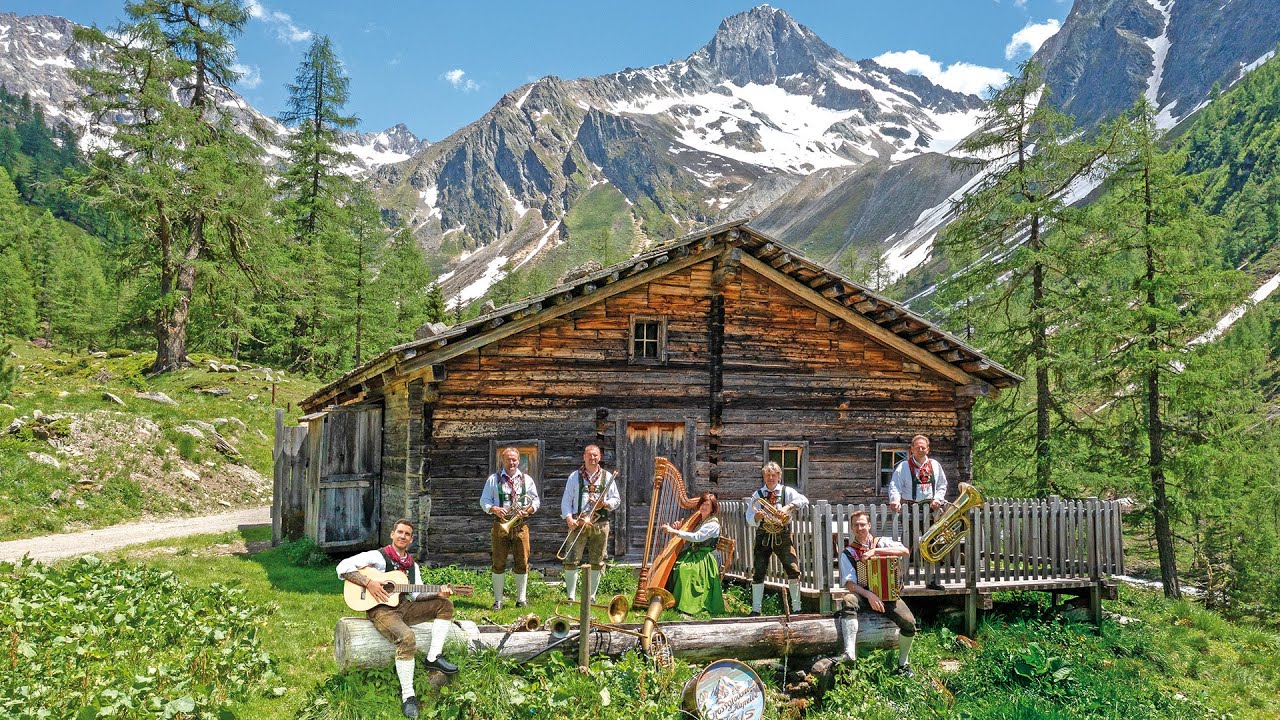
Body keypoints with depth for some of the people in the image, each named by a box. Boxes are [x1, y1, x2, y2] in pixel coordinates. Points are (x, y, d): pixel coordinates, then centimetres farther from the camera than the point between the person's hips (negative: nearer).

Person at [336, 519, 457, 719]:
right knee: (407, 639, -35)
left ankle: (433, 658, -9)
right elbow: (343, 567, -13)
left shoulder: (412, 565, 15)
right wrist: (368, 583, -21)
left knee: (445, 605, -4)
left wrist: (437, 593, -9)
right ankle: (408, 696, -25)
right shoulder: (378, 556, -5)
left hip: (403, 607, 8)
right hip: (381, 610, -7)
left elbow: (416, 595, 9)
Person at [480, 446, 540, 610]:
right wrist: (494, 509, -13)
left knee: (522, 563, 1)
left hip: (520, 525, 1)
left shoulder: (527, 479, 12)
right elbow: (484, 501, 6)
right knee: (499, 563, 0)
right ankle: (498, 600, 6)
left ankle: (521, 599, 11)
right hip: (500, 524, -1)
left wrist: (528, 510, -9)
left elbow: (535, 501, 12)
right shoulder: (493, 479, 8)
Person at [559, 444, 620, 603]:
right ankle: (571, 597, -2)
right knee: (571, 561, -9)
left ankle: (591, 596, 15)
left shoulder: (607, 477, 13)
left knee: (596, 562, 4)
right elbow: (566, 500, 7)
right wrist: (569, 518, -8)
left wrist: (606, 503, -9)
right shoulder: (574, 476, 10)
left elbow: (617, 500, 12)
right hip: (578, 523, -1)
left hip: (600, 524, 1)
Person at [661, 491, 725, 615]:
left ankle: (688, 608, -33)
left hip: (703, 560, -8)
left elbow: (697, 537, -20)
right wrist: (677, 529, 2)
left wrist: (676, 532, -22)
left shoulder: (713, 524, -7)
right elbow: (688, 540, 21)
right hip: (691, 554, 8)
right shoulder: (698, 520, 19)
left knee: (684, 569, -33)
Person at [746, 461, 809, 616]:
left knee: (793, 570, -9)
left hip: (782, 536, -1)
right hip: (763, 536, 1)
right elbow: (749, 519, 2)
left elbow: (804, 501, -12)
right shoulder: (757, 494, 8)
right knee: (758, 572, -1)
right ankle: (756, 610, 8)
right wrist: (757, 516, -21)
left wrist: (788, 507, -27)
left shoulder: (787, 491, 5)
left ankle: (797, 608, 0)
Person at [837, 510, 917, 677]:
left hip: (888, 594, 1)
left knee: (909, 622, -25)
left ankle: (903, 663, 1)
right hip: (862, 595, -1)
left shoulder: (882, 542, 9)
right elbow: (849, 583, -7)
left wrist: (875, 551, -17)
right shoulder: (848, 553, 5)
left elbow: (905, 551, -10)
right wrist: (869, 595, -24)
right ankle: (849, 655, -48)